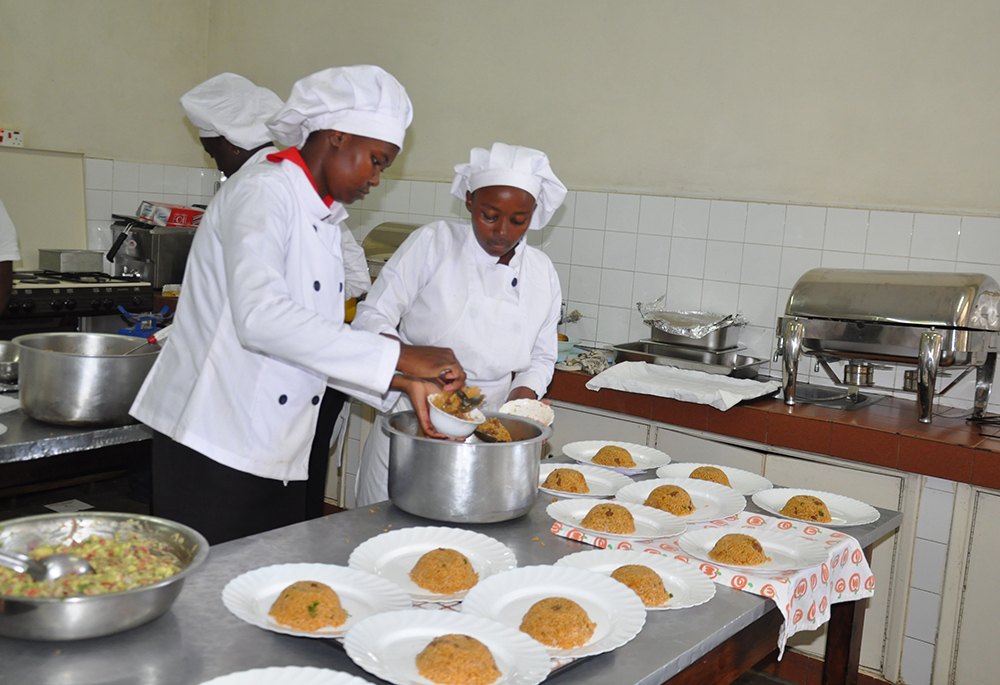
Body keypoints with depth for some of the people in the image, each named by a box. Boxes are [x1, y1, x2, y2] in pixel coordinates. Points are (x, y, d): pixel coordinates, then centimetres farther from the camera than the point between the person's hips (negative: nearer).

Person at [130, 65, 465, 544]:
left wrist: (403, 383, 2)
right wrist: (399, 356, -28)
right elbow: (260, 317, -29)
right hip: (212, 450, -8)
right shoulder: (262, 193, -12)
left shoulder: (326, 222, 15)